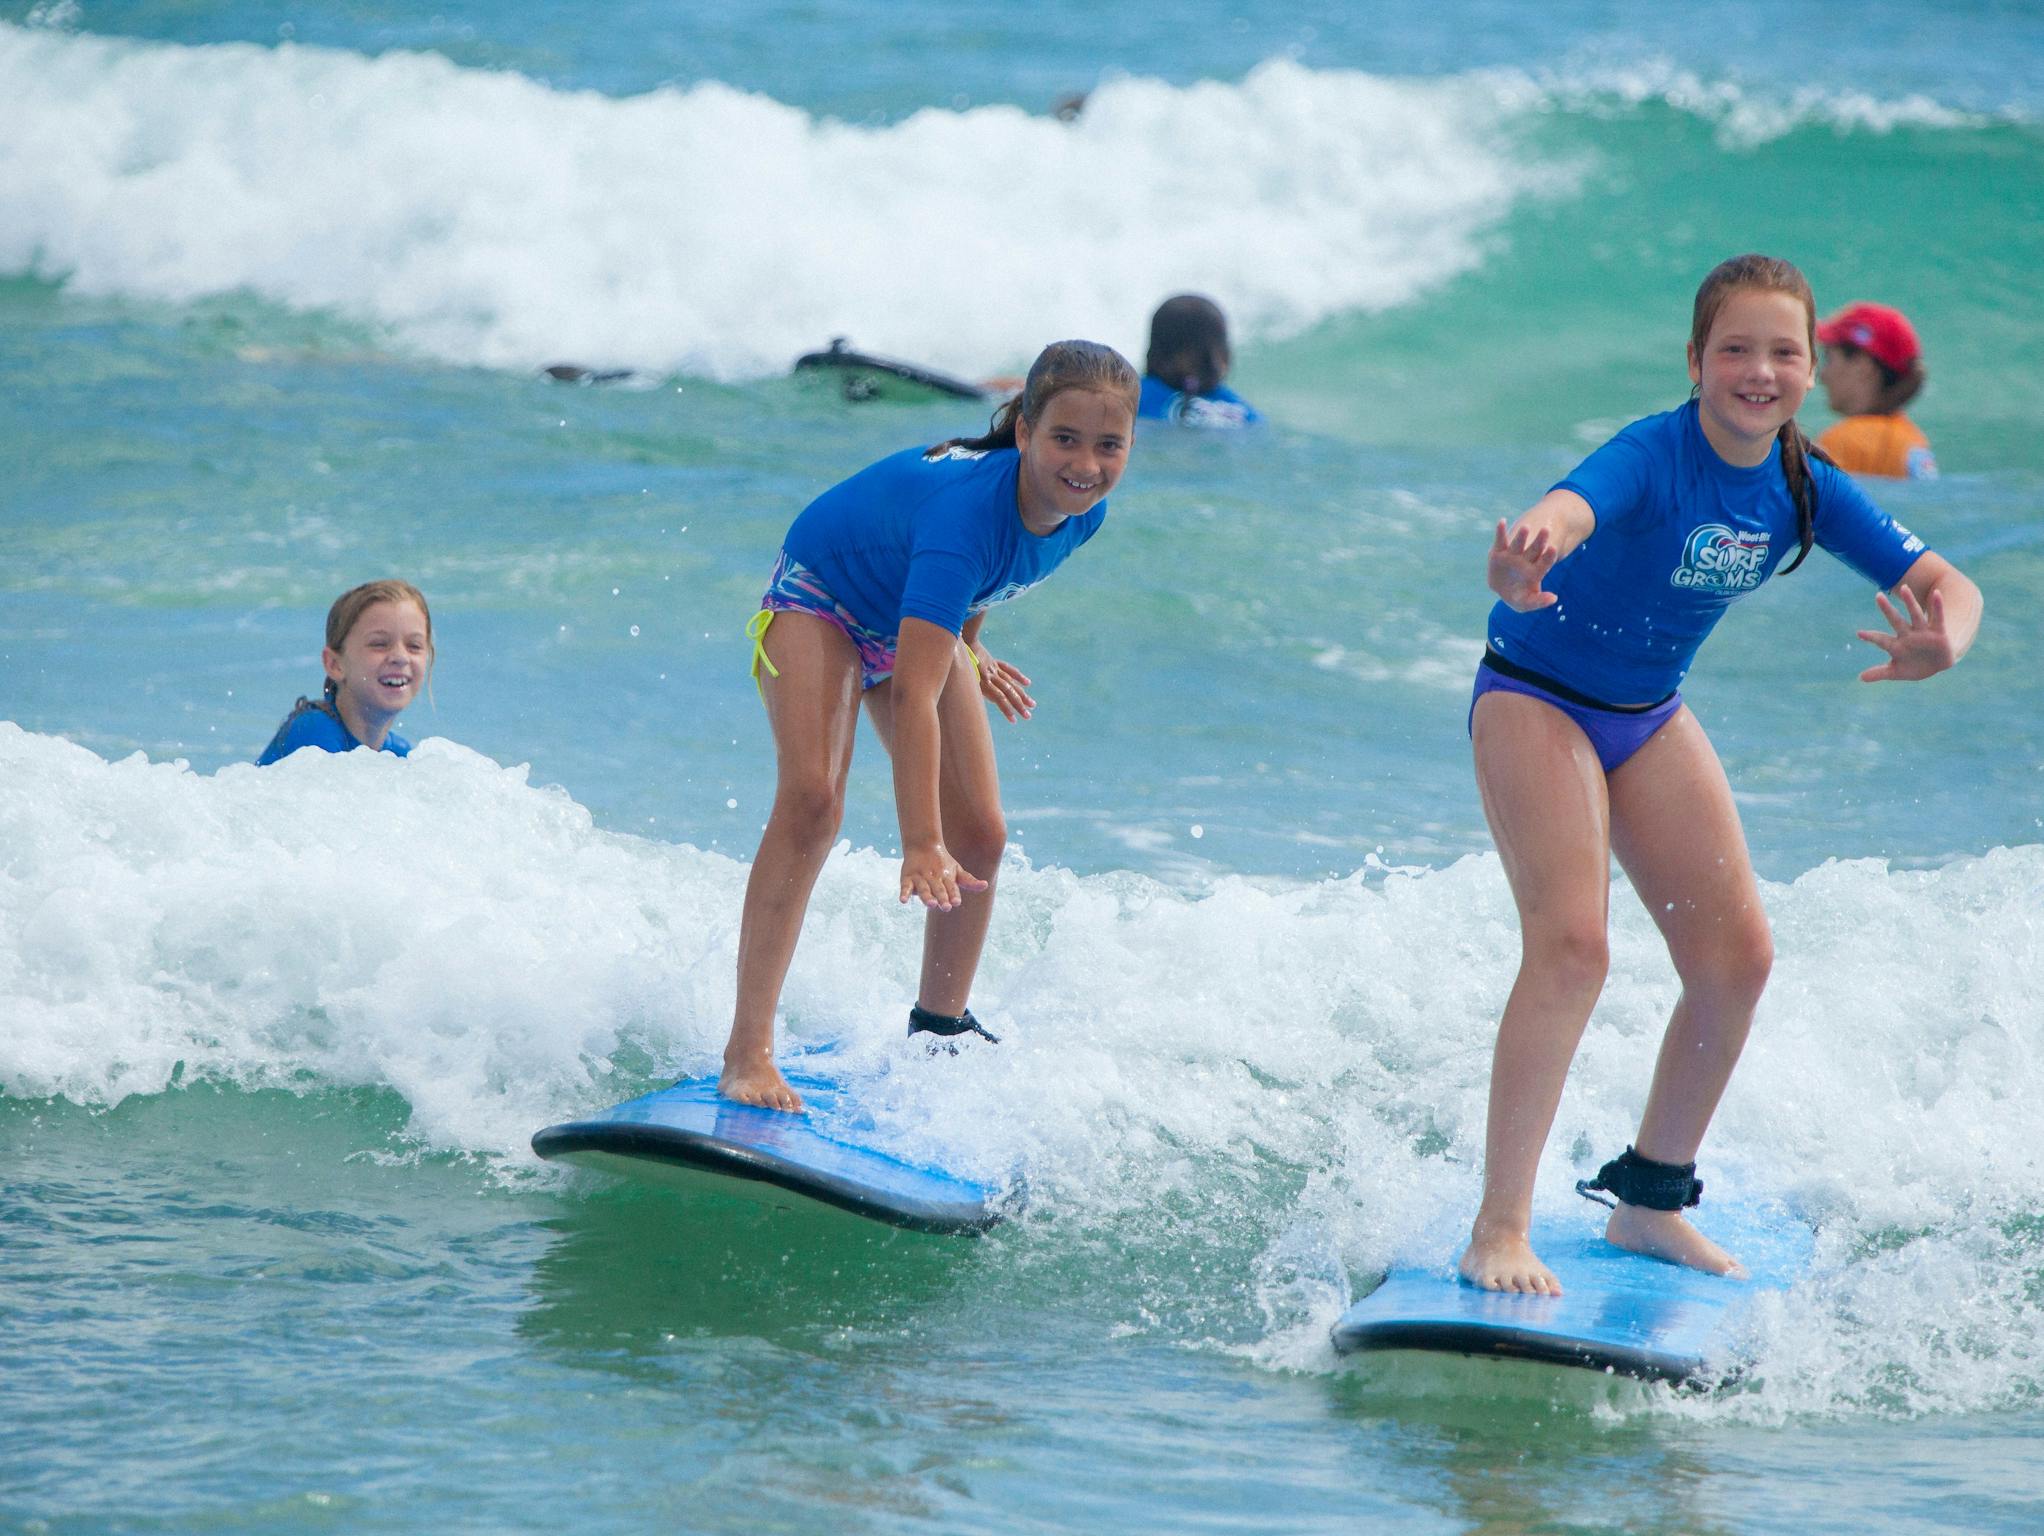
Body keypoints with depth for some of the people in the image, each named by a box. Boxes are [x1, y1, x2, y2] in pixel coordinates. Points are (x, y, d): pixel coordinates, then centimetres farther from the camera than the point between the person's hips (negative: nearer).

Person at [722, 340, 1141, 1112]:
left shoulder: (1084, 511, -19)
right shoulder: (966, 507, -42)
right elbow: (914, 693, -48)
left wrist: (969, 652, 19)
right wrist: (920, 843, -54)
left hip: (921, 617, 7)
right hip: (821, 596, -7)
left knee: (979, 836, 1)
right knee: (811, 800, -28)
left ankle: (940, 1029, 23)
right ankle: (747, 1050, -29)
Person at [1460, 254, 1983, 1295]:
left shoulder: (1806, 489, -9)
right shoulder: (1653, 457, -28)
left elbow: (1948, 585, -11)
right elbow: (1570, 506, -51)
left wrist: (1943, 641, -37)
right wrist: (1527, 551, -77)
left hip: (1649, 717, 7)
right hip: (1536, 699, -7)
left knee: (1736, 956, 4)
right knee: (1571, 944, -22)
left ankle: (1649, 1203, 21)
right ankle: (1498, 1231, -21)